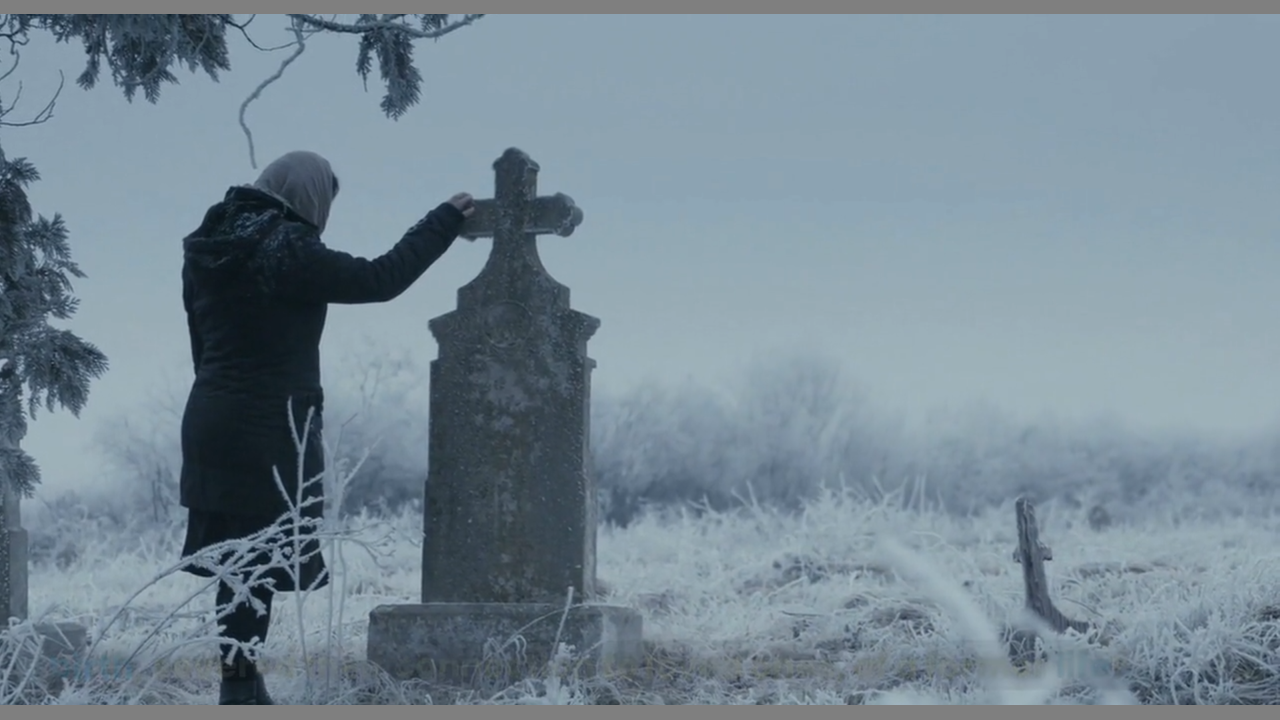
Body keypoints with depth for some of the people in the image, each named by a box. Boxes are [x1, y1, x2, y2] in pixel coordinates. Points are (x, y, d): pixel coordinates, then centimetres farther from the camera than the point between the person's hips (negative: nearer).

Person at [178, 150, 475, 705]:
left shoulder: (209, 249, 9)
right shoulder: (288, 251, -15)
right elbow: (381, 279, -10)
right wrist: (445, 221, 0)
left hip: (211, 420, 8)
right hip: (271, 428, -8)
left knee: (237, 552, 11)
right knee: (261, 555, -3)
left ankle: (240, 676, 15)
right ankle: (240, 683, -2)